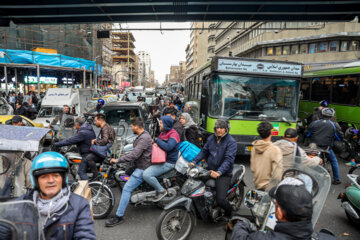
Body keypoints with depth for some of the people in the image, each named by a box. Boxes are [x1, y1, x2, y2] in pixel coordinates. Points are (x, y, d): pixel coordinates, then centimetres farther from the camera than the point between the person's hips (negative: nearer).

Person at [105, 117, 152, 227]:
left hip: (142, 168, -11)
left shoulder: (144, 138, -22)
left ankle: (119, 216, -10)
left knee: (126, 189, -16)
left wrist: (118, 160, -24)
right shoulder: (142, 135, 11)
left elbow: (134, 154, -30)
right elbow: (135, 151, 23)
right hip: (140, 165, 11)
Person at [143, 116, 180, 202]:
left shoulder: (173, 134, -15)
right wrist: (154, 144, -1)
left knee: (146, 175, -24)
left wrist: (157, 141, -17)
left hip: (168, 162, -11)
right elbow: (160, 144, 23)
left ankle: (161, 191, -6)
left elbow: (168, 147, -31)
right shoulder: (163, 133, 15)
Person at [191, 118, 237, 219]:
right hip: (210, 170, 6)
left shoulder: (231, 142, -11)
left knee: (220, 200, -17)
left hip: (224, 174, -6)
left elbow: (229, 159, -21)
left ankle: (229, 212, 21)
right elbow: (204, 151, 14)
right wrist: (194, 162, 2)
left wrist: (219, 173, -33)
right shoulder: (212, 137, 8)